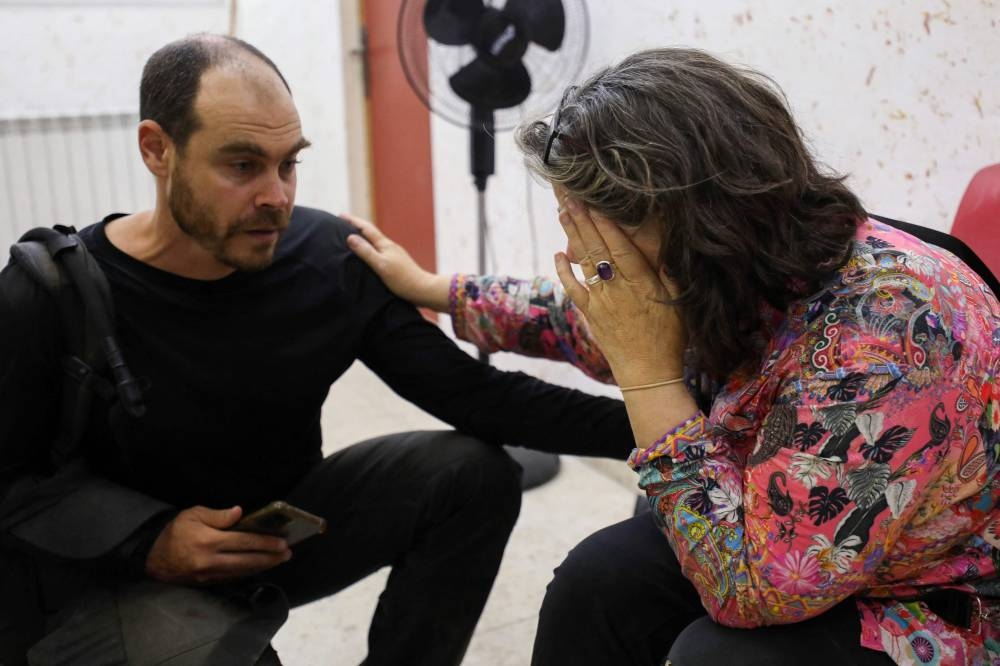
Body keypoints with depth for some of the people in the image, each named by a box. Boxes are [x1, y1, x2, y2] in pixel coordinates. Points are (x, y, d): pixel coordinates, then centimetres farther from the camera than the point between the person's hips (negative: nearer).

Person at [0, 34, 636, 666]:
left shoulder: (334, 260, -14)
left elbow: (468, 392, -12)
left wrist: (633, 425, -23)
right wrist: (149, 539, -27)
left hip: (282, 525, 4)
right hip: (118, 570, -3)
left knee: (475, 474, -14)